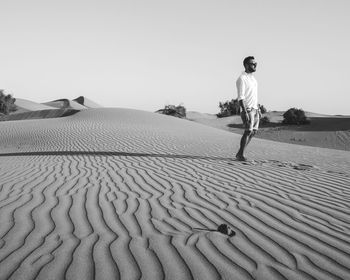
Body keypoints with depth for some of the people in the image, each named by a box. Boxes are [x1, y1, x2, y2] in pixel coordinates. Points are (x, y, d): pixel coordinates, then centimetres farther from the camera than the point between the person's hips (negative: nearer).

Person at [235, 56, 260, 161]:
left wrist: (258, 110, 18)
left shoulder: (253, 78, 17)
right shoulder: (242, 79, -11)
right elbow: (240, 97, -17)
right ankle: (240, 155, -2)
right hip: (247, 109, -9)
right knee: (248, 131, -12)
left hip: (254, 109, 9)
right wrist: (245, 112, -24)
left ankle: (240, 153, 14)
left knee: (253, 132, 7)